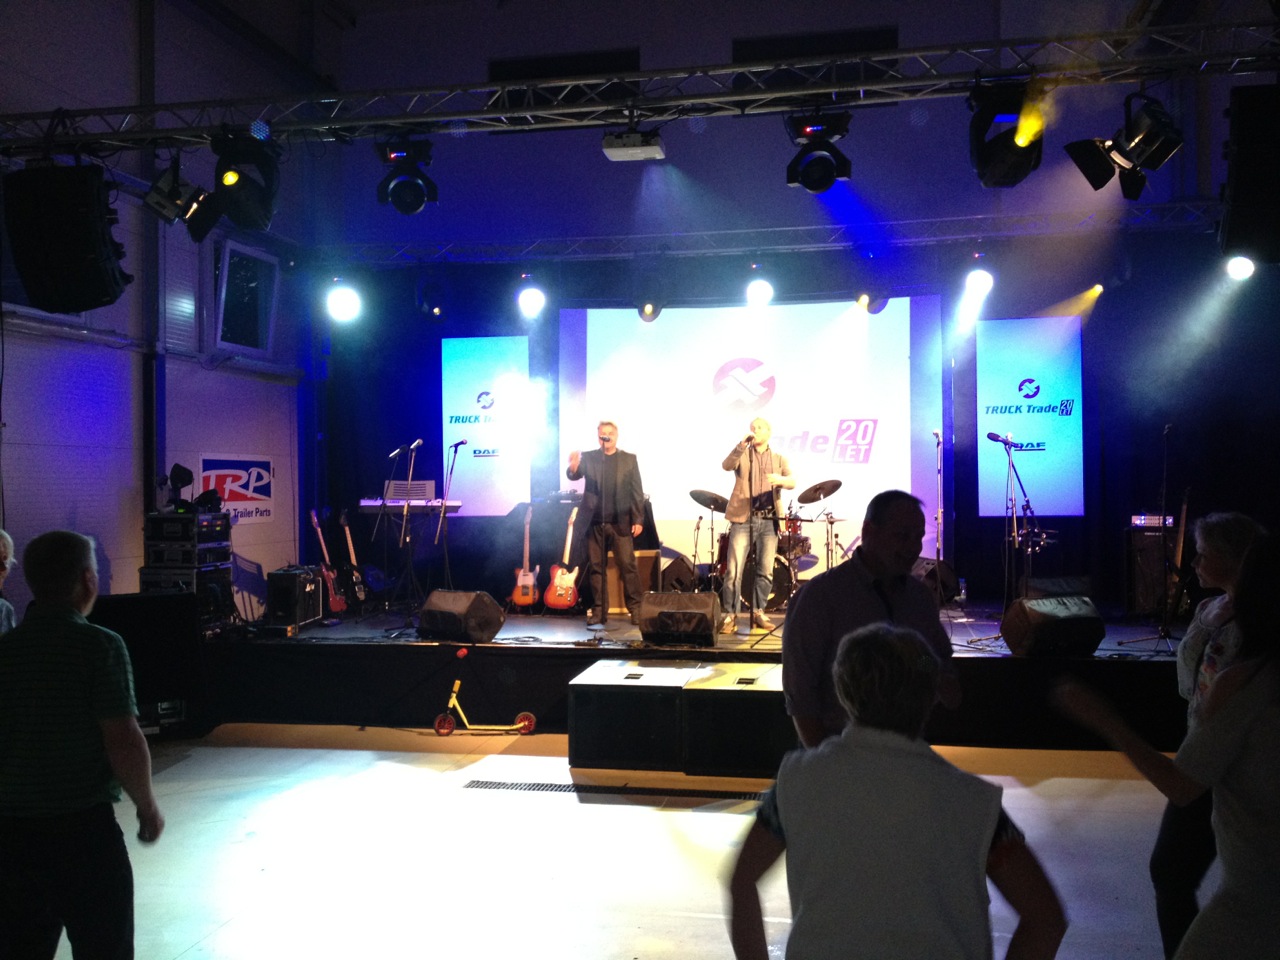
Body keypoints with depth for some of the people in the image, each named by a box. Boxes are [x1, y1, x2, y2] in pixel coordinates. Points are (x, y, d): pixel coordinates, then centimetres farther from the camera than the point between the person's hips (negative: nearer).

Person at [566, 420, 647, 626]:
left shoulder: (629, 459, 6)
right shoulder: (588, 457, 8)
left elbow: (637, 491, 4)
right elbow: (573, 476, -8)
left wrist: (638, 520, -3)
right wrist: (573, 466, -31)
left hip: (621, 522, -1)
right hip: (595, 523, 1)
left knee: (628, 566, -5)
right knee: (595, 567, 4)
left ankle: (635, 608, 1)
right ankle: (598, 610, 10)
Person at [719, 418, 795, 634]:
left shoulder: (779, 459, 14)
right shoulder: (742, 455, 11)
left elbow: (792, 482, -4)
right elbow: (727, 465, -11)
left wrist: (780, 480, -27)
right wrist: (741, 445, -25)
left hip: (769, 521, 2)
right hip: (743, 519, -2)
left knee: (766, 571, 3)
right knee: (734, 570, -8)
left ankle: (758, 612, 15)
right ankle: (730, 615, -2)